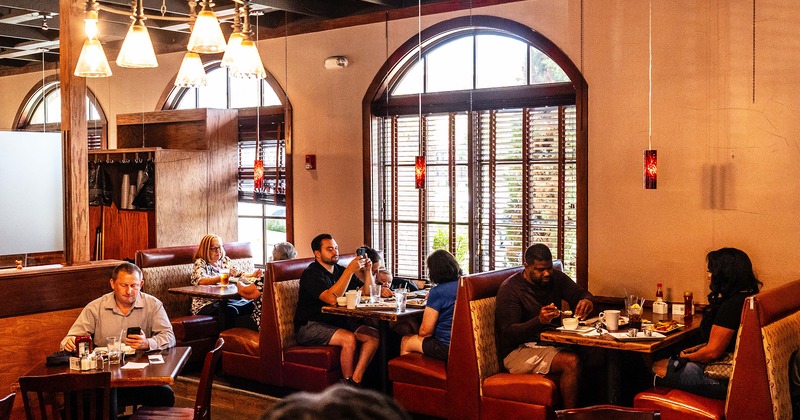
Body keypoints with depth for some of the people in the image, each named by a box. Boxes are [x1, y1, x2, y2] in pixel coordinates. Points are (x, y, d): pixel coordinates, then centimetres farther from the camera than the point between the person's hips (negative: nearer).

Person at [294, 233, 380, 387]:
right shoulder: (312, 273, -11)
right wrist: (350, 270, -27)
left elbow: (367, 292, 13)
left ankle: (355, 381, -17)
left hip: (337, 322, 8)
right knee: (349, 338, -31)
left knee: (374, 335, -12)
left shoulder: (339, 271, 14)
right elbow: (332, 299, -28)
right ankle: (348, 385, -14)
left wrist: (368, 270, -3)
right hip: (309, 326, -8)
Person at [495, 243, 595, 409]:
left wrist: (587, 302, -15)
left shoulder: (555, 278, 9)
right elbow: (509, 333, -16)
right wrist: (539, 320, -33)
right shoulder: (509, 289, -10)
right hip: (518, 350, -6)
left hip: (551, 342, 6)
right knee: (571, 361, -30)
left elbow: (582, 294, 12)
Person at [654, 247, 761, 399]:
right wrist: (696, 349, 11)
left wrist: (686, 356, -2)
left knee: (659, 369, -6)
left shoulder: (731, 305, -24)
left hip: (726, 381, -10)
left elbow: (712, 352, -20)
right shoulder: (745, 298, 9)